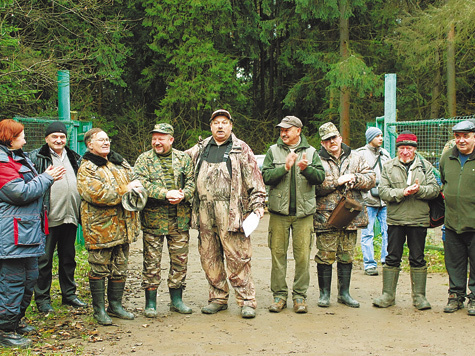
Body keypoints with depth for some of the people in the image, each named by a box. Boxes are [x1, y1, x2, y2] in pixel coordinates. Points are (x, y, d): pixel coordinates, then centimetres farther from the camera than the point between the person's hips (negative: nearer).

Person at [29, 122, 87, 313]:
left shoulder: (74, 158, 16)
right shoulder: (36, 157, -2)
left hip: (70, 216, 6)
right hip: (48, 218, -6)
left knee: (68, 257, 15)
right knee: (44, 259, 1)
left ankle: (69, 294, 26)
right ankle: (42, 299, 10)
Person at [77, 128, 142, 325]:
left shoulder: (120, 163, 15)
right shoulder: (86, 168, -7)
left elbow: (135, 181, 14)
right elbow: (96, 194, -21)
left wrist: (135, 189, -11)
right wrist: (124, 190, -16)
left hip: (123, 225, 7)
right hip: (100, 228, -6)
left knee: (120, 268, 13)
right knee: (99, 269, 1)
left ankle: (115, 305, 25)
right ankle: (99, 309, 13)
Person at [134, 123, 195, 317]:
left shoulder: (183, 158, 9)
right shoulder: (144, 159, 1)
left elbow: (192, 182, 4)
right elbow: (142, 184, -12)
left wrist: (183, 195, -17)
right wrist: (167, 194, -21)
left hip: (179, 219, 3)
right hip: (153, 219, -2)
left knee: (180, 260, 8)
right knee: (151, 262, 2)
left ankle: (176, 299, 22)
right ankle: (150, 302, 12)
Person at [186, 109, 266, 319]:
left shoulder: (241, 149, 6)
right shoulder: (200, 149, 18)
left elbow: (254, 180, 2)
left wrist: (257, 204, -5)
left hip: (230, 211, -5)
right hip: (205, 212, 5)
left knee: (237, 258, -6)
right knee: (209, 258, 9)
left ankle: (247, 301, 0)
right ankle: (218, 299, 20)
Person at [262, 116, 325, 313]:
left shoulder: (311, 152, 9)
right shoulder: (273, 151, 8)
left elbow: (320, 177, -2)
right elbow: (266, 176, -4)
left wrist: (307, 169, -20)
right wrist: (285, 167, -16)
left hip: (303, 211, 0)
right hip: (279, 210, 0)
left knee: (303, 255, 1)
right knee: (278, 254, 2)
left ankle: (300, 295, 10)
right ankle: (279, 295, 11)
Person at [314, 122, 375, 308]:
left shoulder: (355, 157, 12)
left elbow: (371, 178, 7)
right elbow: (315, 185, -14)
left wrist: (354, 179, -10)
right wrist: (338, 181, -15)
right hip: (326, 216, -4)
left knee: (347, 256, 11)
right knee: (325, 256, -1)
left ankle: (344, 293, 22)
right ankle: (324, 293, 12)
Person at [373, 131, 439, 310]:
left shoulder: (425, 166, 8)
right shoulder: (389, 167, 5)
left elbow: (434, 189, 1)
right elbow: (383, 191, -4)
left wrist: (419, 190, -18)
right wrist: (402, 192, -18)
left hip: (419, 220, 0)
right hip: (395, 220, 0)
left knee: (417, 259, 6)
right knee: (392, 258, 5)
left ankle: (419, 296, 15)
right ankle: (388, 295, 14)